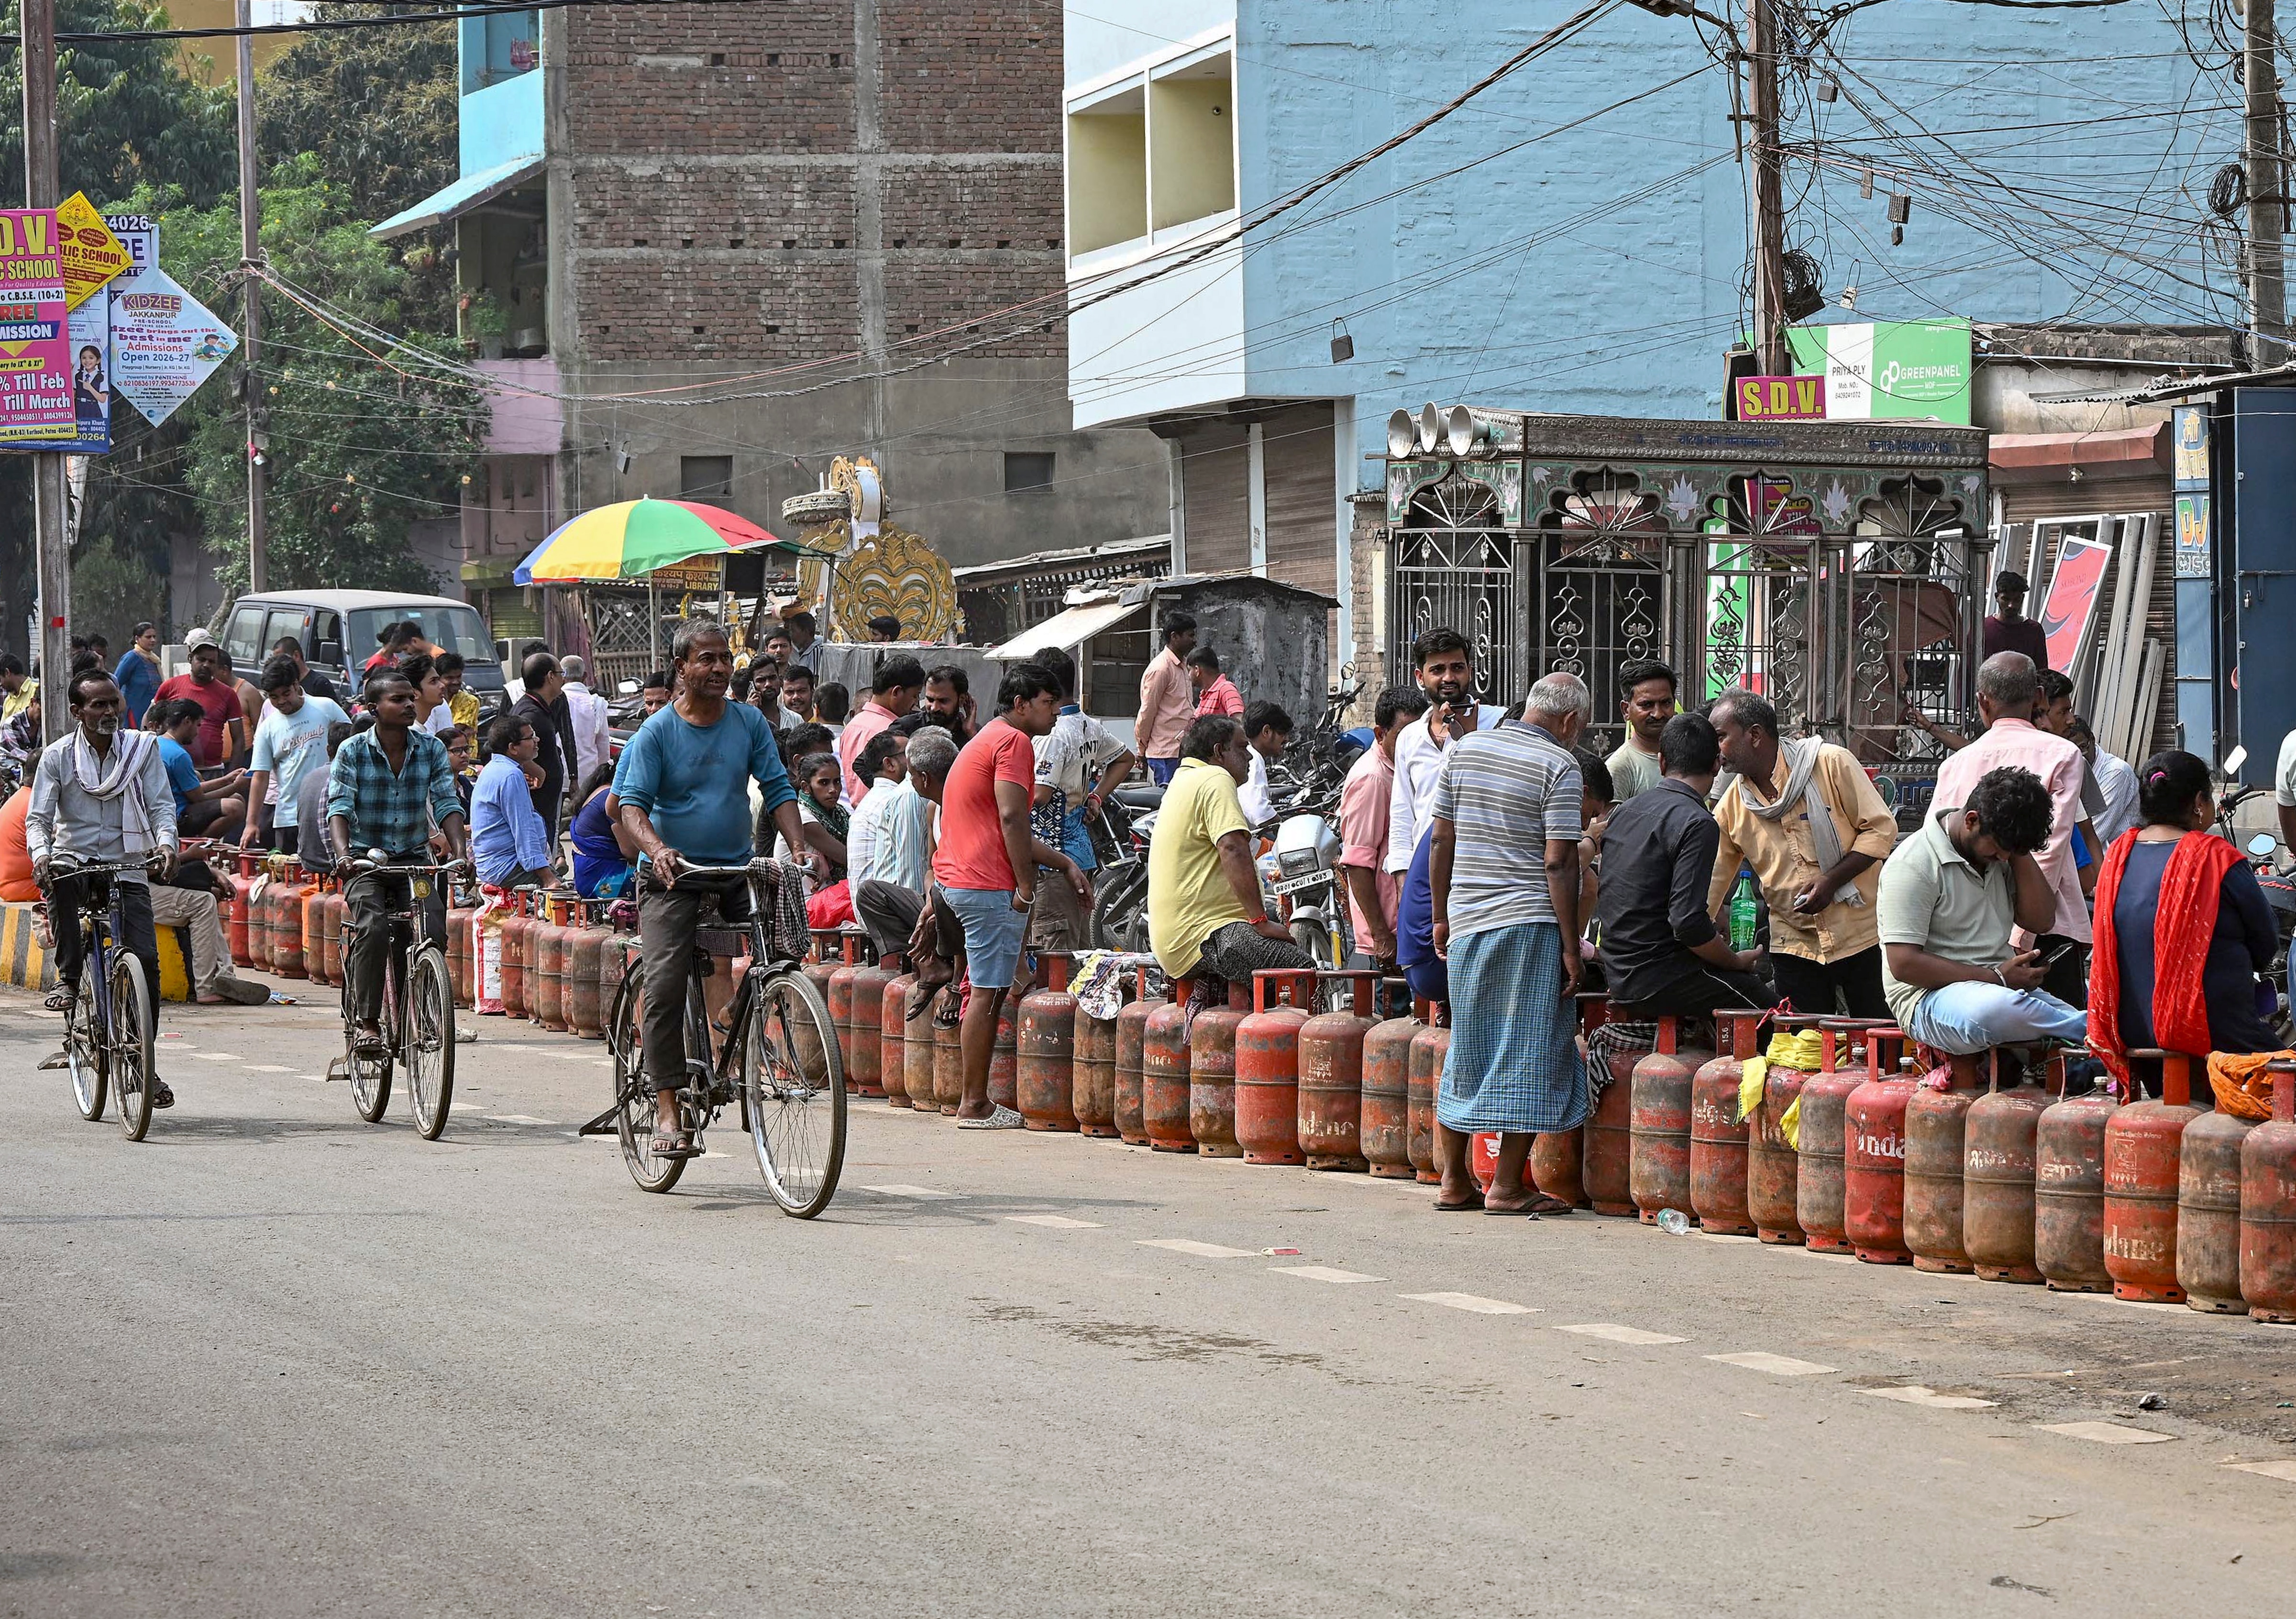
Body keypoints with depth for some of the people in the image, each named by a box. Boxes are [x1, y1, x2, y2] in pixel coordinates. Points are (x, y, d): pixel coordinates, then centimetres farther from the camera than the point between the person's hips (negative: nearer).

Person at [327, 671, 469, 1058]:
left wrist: (459, 850, -21)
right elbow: (340, 807, -13)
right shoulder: (353, 751, -5)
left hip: (415, 858, 2)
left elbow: (447, 804, -3)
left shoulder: (431, 749, 3)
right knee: (374, 927, -28)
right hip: (366, 860, -2)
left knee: (434, 929, -21)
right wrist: (343, 853, -31)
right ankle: (366, 1021, -18)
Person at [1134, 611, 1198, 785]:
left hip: (1181, 750, 9)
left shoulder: (1182, 666, 18)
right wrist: (1142, 750, -2)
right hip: (1166, 753, -9)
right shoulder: (1160, 669, -12)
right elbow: (1147, 712, -8)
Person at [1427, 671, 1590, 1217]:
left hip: (1468, 924, 6)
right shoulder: (1559, 766, -8)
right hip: (1530, 925, -6)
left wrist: (1442, 916, 18)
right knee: (1527, 1053, 0)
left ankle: (1454, 1180, 16)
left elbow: (1441, 841, 11)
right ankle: (1506, 1185, -2)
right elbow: (1559, 863, -12)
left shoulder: (1465, 749, 10)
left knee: (1469, 1050, 14)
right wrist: (1571, 947, -10)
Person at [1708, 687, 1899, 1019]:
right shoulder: (1731, 807, 5)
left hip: (1861, 933, -4)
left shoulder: (1831, 764, -7)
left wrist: (1831, 880, -18)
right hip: (1794, 945, 4)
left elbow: (1880, 828, -7)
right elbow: (1710, 885, 8)